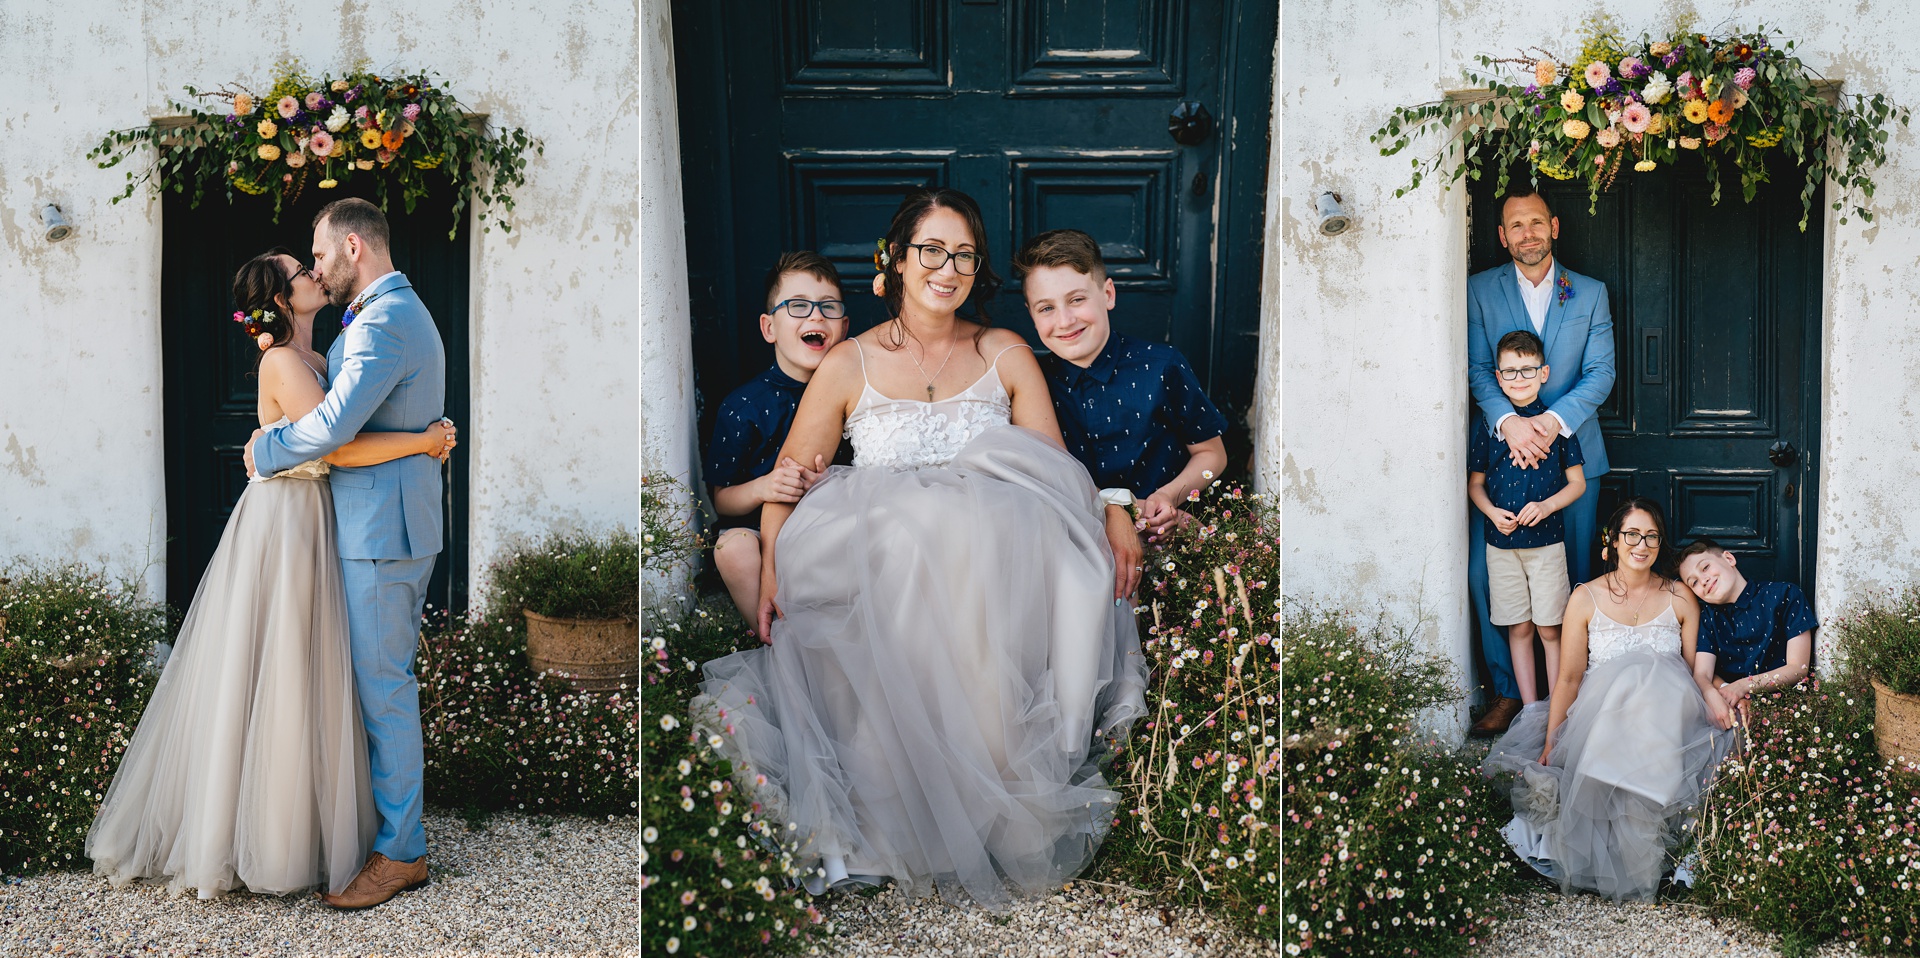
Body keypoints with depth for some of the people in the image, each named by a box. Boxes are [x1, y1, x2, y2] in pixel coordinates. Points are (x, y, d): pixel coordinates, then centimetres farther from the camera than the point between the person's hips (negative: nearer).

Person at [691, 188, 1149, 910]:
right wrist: (772, 559, -7)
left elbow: (1058, 469, 9)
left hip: (998, 558, 1)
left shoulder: (1007, 356, 15)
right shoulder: (849, 366, 11)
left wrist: (1113, 510, -10)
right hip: (877, 566, -1)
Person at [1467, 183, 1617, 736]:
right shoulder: (1481, 290, 4)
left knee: (1574, 576, 6)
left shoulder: (1590, 293, 6)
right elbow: (1478, 368, -3)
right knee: (1485, 573, -6)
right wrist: (1508, 421, -22)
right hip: (1502, 452, -1)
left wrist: (1552, 421, -18)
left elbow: (1601, 372, -2)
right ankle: (1507, 691, 6)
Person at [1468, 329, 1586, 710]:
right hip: (1502, 543, 2)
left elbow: (1577, 482, 2)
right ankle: (1530, 709, 16)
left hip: (1546, 540, -2)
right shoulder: (1488, 425, 3)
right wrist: (1492, 512, -9)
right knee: (1519, 629, 8)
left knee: (1550, 629, 1)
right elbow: (1475, 483, 10)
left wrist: (1546, 506, -14)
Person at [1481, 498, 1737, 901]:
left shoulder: (1680, 599, 11)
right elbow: (1569, 677, 4)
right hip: (1599, 720, -1)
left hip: (1668, 726, 1)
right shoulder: (1586, 599, 7)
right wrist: (1550, 744, -6)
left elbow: (1694, 674, 8)